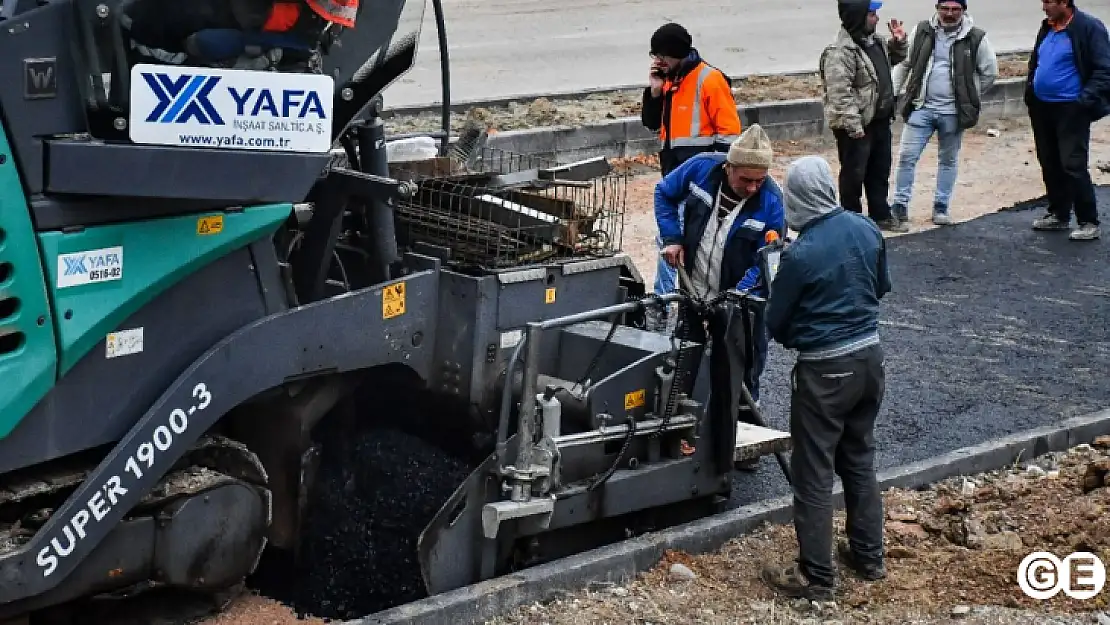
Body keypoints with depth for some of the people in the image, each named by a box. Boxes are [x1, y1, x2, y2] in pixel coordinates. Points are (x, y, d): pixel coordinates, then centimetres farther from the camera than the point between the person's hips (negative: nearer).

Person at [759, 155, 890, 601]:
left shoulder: (800, 254, -21)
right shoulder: (866, 229, -3)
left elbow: (776, 322, -8)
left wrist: (795, 339, 13)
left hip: (825, 369, -7)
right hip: (869, 356, 7)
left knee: (813, 475, 3)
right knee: (860, 460, 21)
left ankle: (817, 578, 8)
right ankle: (868, 556, 31)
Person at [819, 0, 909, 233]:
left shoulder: (873, 39, 7)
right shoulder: (841, 52, -23)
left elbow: (893, 59, 28)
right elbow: (840, 93, -27)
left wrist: (898, 43, 7)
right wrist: (853, 125, -28)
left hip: (879, 120, 9)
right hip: (856, 125, -9)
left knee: (880, 171, 19)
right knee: (854, 174, 3)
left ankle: (881, 215, 32)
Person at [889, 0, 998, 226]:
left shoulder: (976, 38, -5)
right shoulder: (921, 32, 0)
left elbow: (990, 72, 5)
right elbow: (903, 63, 9)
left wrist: (970, 98, 7)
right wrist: (896, 93, 5)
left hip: (953, 111, -1)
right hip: (921, 107, 1)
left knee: (948, 160, 10)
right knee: (907, 156, -1)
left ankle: (941, 208, 20)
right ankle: (900, 205, 8)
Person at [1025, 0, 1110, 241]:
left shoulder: (1089, 27, -13)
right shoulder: (1047, 27, 10)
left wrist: (1086, 99, -23)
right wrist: (1030, 89, 11)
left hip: (1070, 110, -8)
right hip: (1042, 107, 8)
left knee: (1073, 166, -9)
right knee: (1050, 164, 14)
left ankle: (1089, 223, 0)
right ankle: (1058, 215, 27)